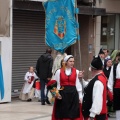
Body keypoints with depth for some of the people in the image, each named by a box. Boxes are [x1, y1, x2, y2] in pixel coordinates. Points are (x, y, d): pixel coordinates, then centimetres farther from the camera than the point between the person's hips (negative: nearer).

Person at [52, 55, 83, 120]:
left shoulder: (76, 72, 3)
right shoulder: (59, 71, 0)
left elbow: (78, 84, 2)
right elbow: (56, 84, 5)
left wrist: (80, 96, 1)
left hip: (73, 94, 1)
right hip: (62, 94, -1)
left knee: (74, 114, 2)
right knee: (62, 114, 4)